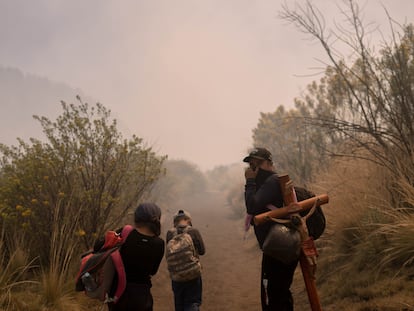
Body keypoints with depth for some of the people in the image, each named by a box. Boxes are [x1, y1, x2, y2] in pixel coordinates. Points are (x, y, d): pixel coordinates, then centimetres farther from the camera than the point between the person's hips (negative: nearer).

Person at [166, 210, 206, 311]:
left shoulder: (170, 233, -5)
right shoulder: (193, 231, -10)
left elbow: (169, 250, 8)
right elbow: (202, 251, -3)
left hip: (176, 275, 3)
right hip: (193, 274, -3)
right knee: (193, 303, 5)